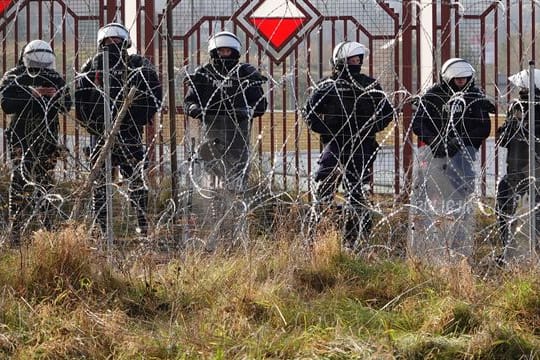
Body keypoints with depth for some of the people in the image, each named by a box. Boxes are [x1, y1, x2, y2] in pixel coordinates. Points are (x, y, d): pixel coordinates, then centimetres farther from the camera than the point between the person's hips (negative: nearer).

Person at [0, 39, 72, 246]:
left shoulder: (55, 79, 10)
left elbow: (67, 106, 6)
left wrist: (57, 96, -15)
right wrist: (31, 95, -21)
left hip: (47, 137, 4)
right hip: (21, 138, -4)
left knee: (46, 181, 9)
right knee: (20, 178, -12)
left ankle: (46, 225, 20)